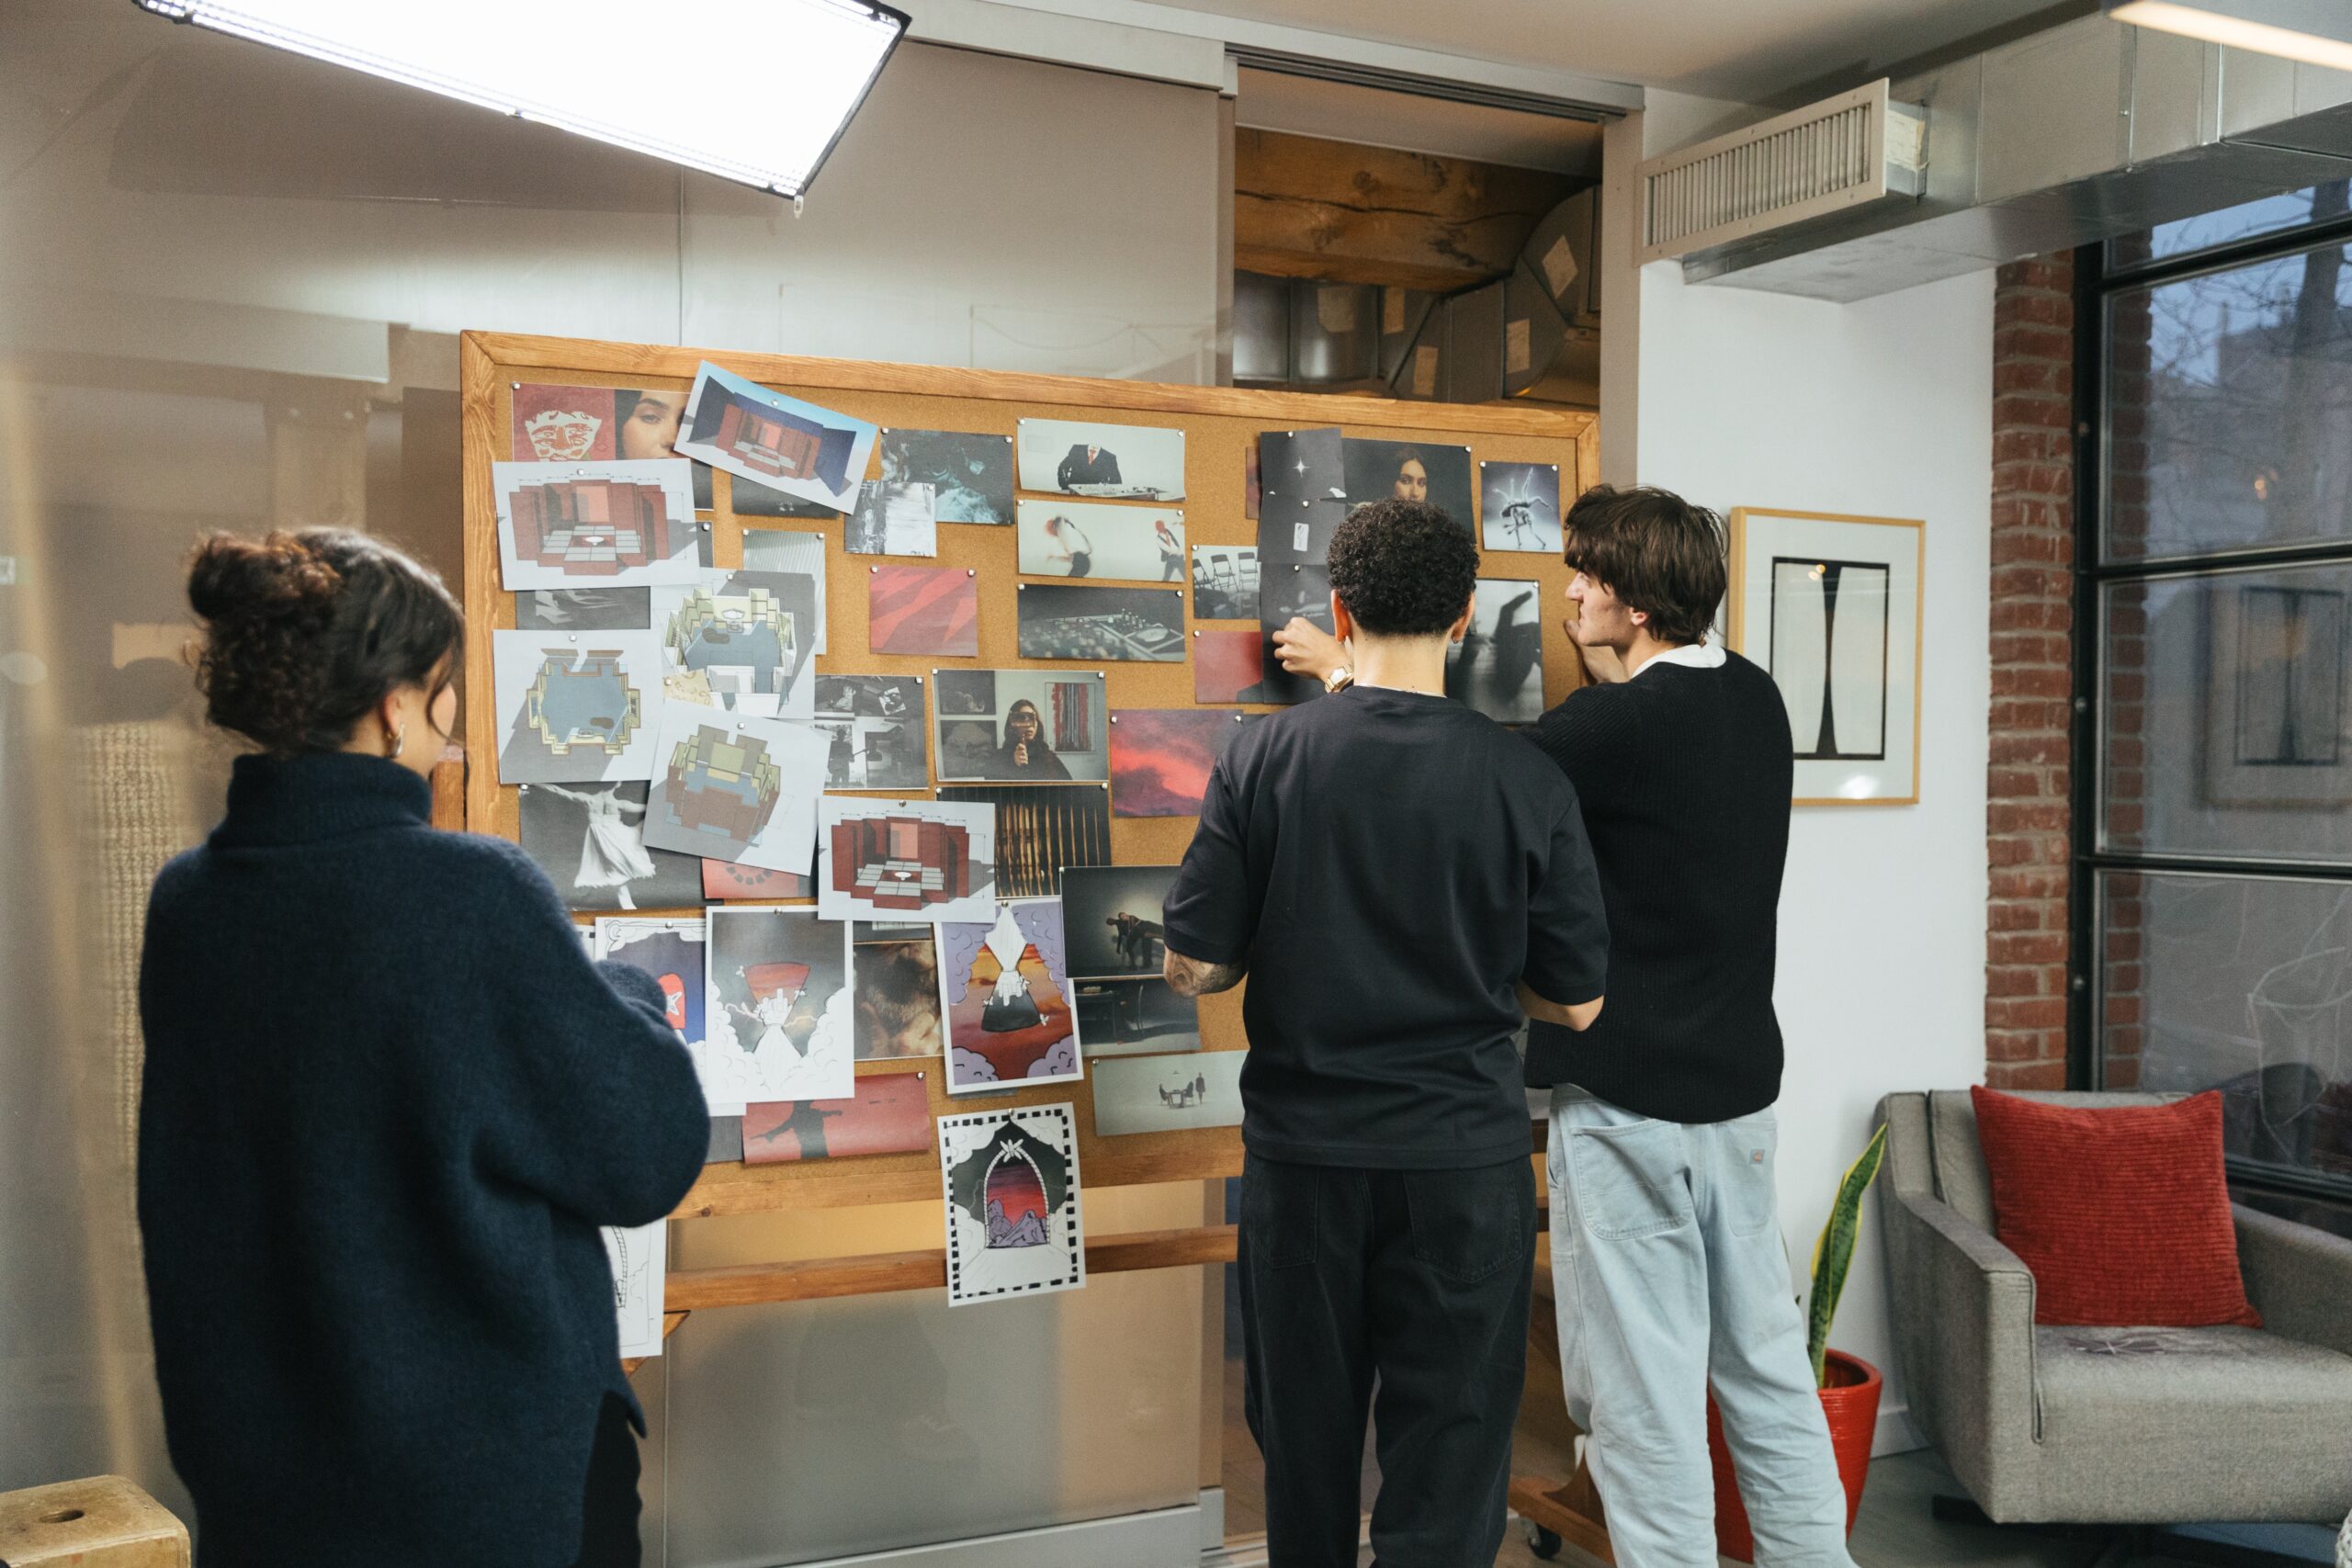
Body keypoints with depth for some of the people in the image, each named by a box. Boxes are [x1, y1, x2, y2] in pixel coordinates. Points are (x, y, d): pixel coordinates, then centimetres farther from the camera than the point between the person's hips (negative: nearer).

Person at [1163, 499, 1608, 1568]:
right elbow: (1574, 1001, -2)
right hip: (1463, 1159, -1)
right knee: (1448, 1456, 8)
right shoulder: (1526, 781, -8)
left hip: (1302, 1153, 2)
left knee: (1306, 1447, 19)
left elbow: (1191, 968, -6)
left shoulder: (1262, 759, -8)